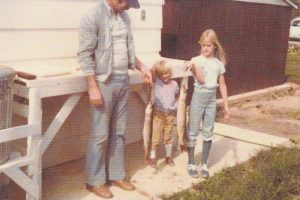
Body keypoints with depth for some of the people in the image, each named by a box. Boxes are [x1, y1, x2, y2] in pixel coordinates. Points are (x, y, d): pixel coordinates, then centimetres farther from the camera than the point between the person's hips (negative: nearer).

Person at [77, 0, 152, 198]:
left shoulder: (124, 17, 11)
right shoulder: (93, 16, -11)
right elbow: (85, 55, -15)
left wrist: (142, 67, 10)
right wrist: (93, 87, -18)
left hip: (124, 82, 7)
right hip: (104, 83, -7)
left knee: (119, 132, 13)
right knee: (100, 134, 1)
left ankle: (116, 175, 26)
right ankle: (95, 181, 15)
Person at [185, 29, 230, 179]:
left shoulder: (219, 63, 4)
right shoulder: (196, 60, -6)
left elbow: (222, 85, 8)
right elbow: (201, 80, -17)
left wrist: (226, 105, 8)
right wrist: (195, 66, -30)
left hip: (211, 99, 3)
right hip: (198, 97, -3)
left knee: (208, 132, 8)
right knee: (193, 132, 3)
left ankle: (204, 164, 18)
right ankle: (191, 163, 15)